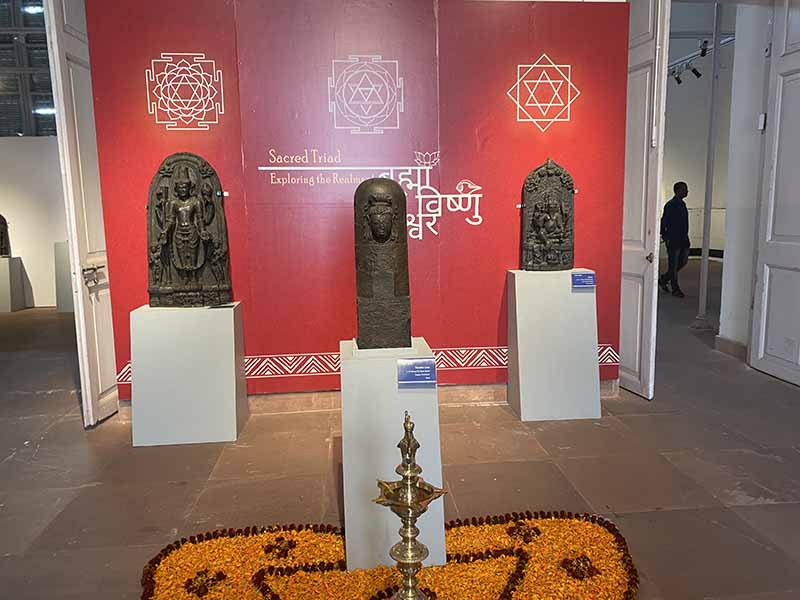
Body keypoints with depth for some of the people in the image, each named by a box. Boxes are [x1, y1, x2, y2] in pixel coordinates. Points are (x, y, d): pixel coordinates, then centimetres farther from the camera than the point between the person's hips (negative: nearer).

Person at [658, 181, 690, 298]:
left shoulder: (682, 204, 14)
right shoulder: (670, 205, -11)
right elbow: (664, 221, -13)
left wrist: (685, 235, 17)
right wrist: (665, 236, -14)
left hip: (683, 239, 9)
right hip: (673, 239, -9)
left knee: (683, 261, 11)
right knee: (673, 264, -1)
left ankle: (664, 279, 25)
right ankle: (675, 289, 6)